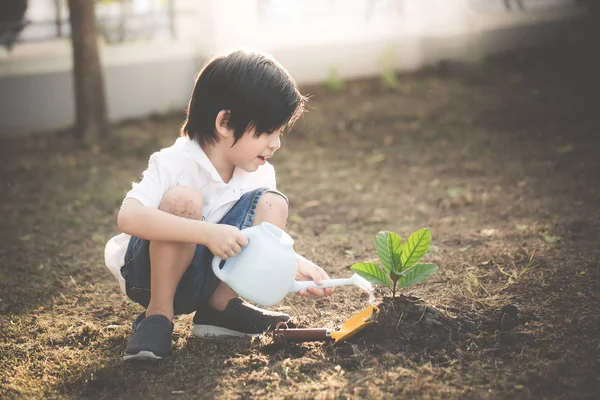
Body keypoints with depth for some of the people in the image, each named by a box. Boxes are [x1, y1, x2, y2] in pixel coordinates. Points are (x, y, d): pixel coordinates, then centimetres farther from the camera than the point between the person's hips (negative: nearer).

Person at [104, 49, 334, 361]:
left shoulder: (259, 173, -5)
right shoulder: (174, 163, -24)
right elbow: (128, 217, -40)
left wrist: (292, 263, -21)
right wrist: (206, 233, -47)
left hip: (209, 275, 5)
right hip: (149, 273, -5)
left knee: (271, 206, -14)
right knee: (184, 199, -33)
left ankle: (221, 304, -5)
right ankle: (158, 312, -16)